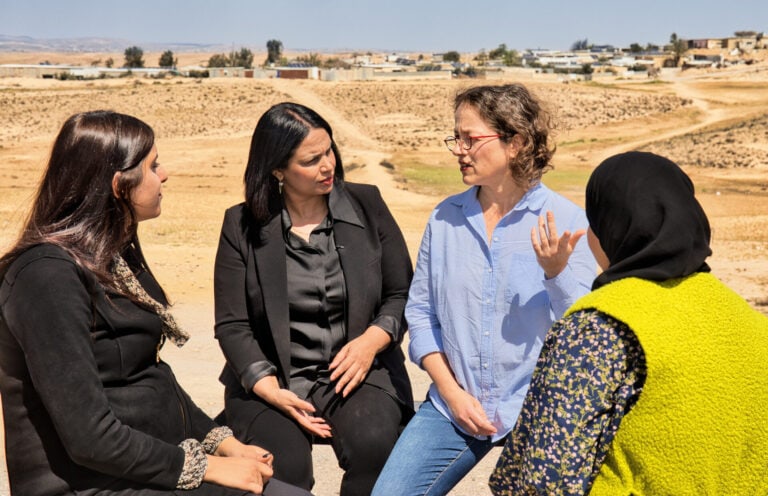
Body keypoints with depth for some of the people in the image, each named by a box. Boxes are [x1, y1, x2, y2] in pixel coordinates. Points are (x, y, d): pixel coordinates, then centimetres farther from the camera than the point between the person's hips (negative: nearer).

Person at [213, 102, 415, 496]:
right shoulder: (242, 225, 2)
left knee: (372, 443, -29)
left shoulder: (366, 204, 5)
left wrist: (372, 341, -13)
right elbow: (231, 324, 0)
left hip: (358, 373, 1)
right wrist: (268, 387, -15)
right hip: (273, 379, 0)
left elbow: (402, 294, 6)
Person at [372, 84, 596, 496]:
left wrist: (556, 272, -27)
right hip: (454, 405, 3)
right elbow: (420, 312, 5)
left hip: (539, 411, -2)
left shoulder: (565, 221, -9)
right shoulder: (445, 217, 0)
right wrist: (450, 390, -4)